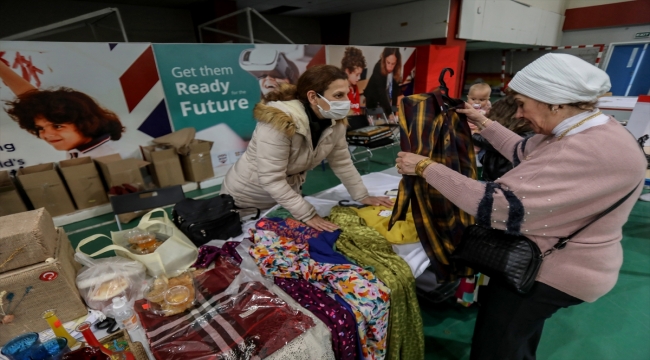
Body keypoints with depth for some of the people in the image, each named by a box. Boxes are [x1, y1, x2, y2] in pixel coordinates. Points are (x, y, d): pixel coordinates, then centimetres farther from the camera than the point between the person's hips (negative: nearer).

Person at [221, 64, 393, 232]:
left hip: (288, 193, 6)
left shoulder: (335, 121, -12)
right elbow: (272, 181, -33)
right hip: (245, 200, -5)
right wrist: (308, 215, -31)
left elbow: (342, 162, -2)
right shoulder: (279, 122, -34)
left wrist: (363, 197, -1)